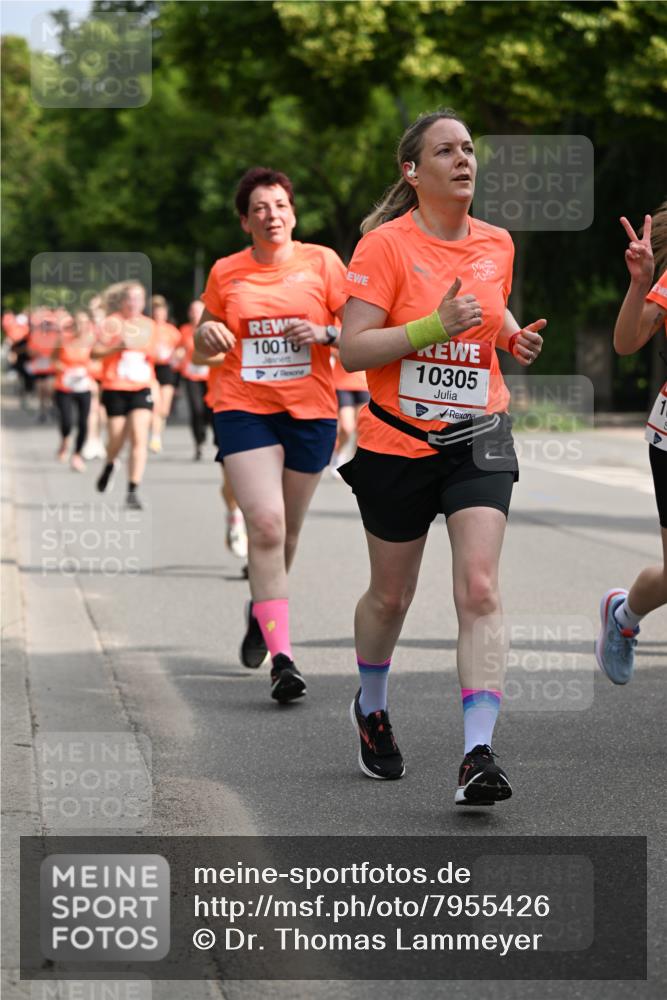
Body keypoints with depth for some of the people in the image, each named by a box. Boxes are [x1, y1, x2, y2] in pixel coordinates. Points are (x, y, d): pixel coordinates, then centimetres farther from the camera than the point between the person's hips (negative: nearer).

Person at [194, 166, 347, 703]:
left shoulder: (321, 262, 3)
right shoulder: (226, 273, 6)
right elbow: (202, 351, 17)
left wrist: (324, 334, -15)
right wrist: (208, 336, -6)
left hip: (310, 411, 1)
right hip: (244, 410, -1)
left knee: (287, 529, 11)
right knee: (265, 522, -17)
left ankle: (261, 610, 43)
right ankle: (282, 658, -21)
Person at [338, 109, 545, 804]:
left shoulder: (497, 244, 5)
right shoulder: (386, 245, -10)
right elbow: (352, 350, -15)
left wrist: (515, 337, 4)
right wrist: (435, 326, -25)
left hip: (478, 440, 2)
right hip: (397, 443, -2)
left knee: (479, 591, -15)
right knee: (391, 596, 13)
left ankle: (478, 755, -19)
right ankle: (371, 708, 43)